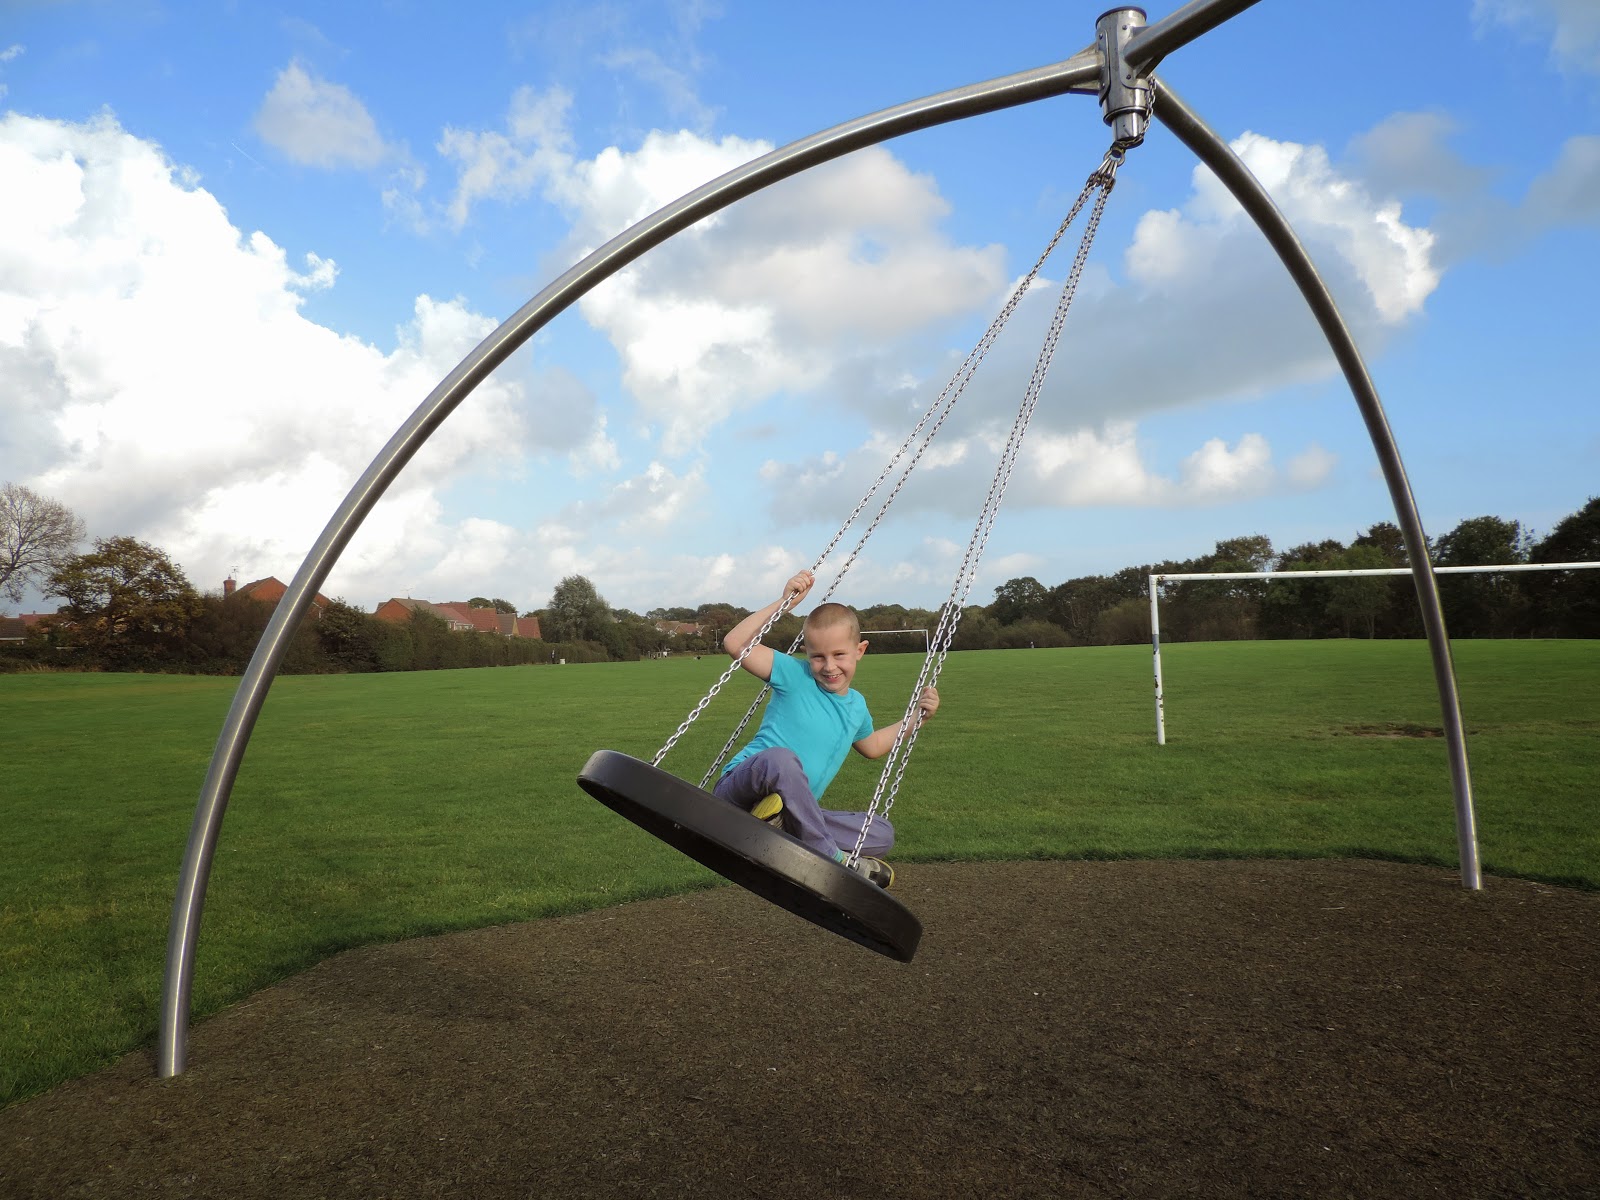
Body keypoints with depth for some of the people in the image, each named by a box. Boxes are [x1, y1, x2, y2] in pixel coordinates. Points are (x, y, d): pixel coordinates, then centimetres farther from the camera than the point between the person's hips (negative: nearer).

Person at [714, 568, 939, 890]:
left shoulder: (856, 706, 14)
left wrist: (917, 717, 25)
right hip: (739, 788, -7)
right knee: (781, 758, -40)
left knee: (882, 832, -3)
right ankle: (831, 858, -26)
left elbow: (872, 746, 36)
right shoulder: (796, 676, -5)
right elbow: (735, 644, -16)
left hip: (797, 810, 7)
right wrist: (784, 602, -17)